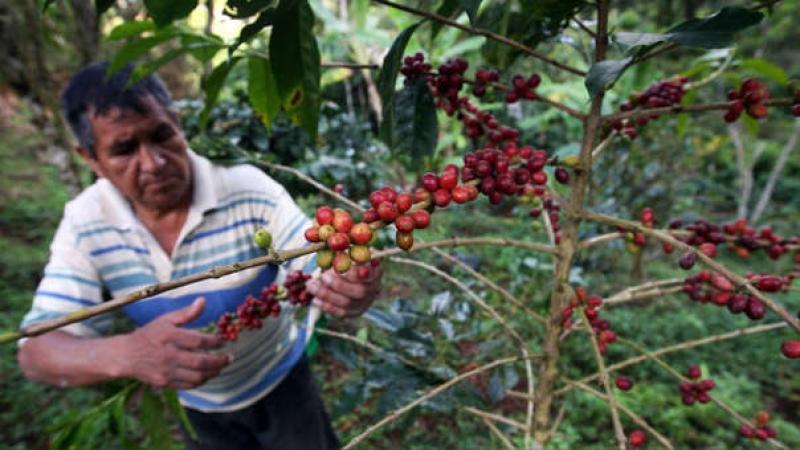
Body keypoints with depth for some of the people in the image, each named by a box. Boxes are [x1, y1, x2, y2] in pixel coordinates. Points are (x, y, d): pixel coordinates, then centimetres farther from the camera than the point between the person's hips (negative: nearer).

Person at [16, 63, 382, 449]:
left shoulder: (250, 191, -26)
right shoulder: (84, 224, -18)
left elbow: (320, 267, -27)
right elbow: (36, 351, -21)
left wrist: (349, 284, -53)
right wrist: (125, 354, -44)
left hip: (280, 380, -2)